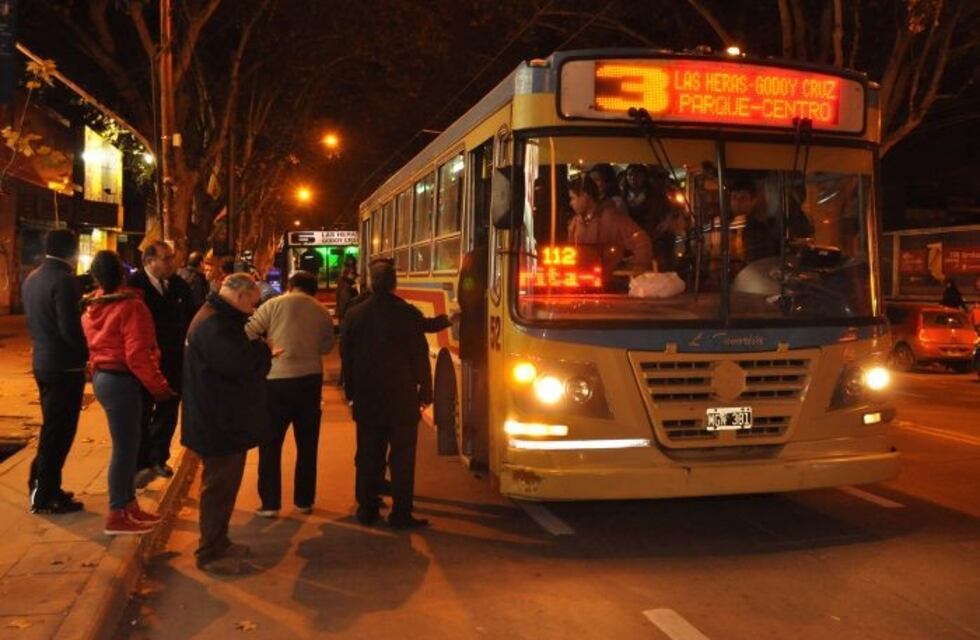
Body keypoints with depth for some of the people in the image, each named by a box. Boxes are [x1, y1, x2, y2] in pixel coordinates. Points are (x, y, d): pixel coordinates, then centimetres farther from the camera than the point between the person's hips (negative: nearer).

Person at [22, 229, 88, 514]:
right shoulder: (64, 280, -19)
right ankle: (44, 496, 7)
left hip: (42, 361, 9)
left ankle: (43, 485, 27)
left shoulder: (32, 278, 9)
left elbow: (33, 319, 16)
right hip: (64, 365, -9)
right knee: (59, 431, 0)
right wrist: (86, 354, -8)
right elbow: (70, 328, -23)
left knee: (52, 427, 20)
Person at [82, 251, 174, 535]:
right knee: (125, 447, -1)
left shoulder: (92, 307, 10)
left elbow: (91, 345, 13)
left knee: (127, 444, 16)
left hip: (102, 376, 9)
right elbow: (137, 355, -21)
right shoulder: (131, 306, -17)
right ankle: (117, 515, 6)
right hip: (121, 381, -9)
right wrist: (159, 386, -13)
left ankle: (128, 505, 24)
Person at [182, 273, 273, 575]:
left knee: (224, 483, 19)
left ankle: (218, 542, 31)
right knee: (219, 486, -1)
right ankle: (210, 554, 10)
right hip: (219, 424, -11)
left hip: (226, 421, 11)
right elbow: (237, 362, -32)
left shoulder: (221, 319, 15)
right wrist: (263, 351, -14)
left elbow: (239, 358, 18)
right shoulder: (213, 324, -22)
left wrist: (260, 353, 0)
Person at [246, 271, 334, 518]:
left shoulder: (274, 305, -3)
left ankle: (270, 503, 9)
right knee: (307, 443, 15)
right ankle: (304, 501, 22)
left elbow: (247, 334, -6)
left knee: (270, 443, 9)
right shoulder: (323, 312, 4)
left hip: (278, 379, -3)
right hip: (311, 379, 3)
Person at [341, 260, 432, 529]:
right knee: (402, 456, 2)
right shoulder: (409, 314, -10)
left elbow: (346, 355, 7)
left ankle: (367, 508, 18)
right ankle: (401, 514, 2)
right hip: (402, 397, -3)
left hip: (367, 397, 3)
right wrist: (425, 391, 3)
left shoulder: (354, 315, 0)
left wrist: (351, 390, 17)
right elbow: (420, 356, -7)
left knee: (368, 455, 12)